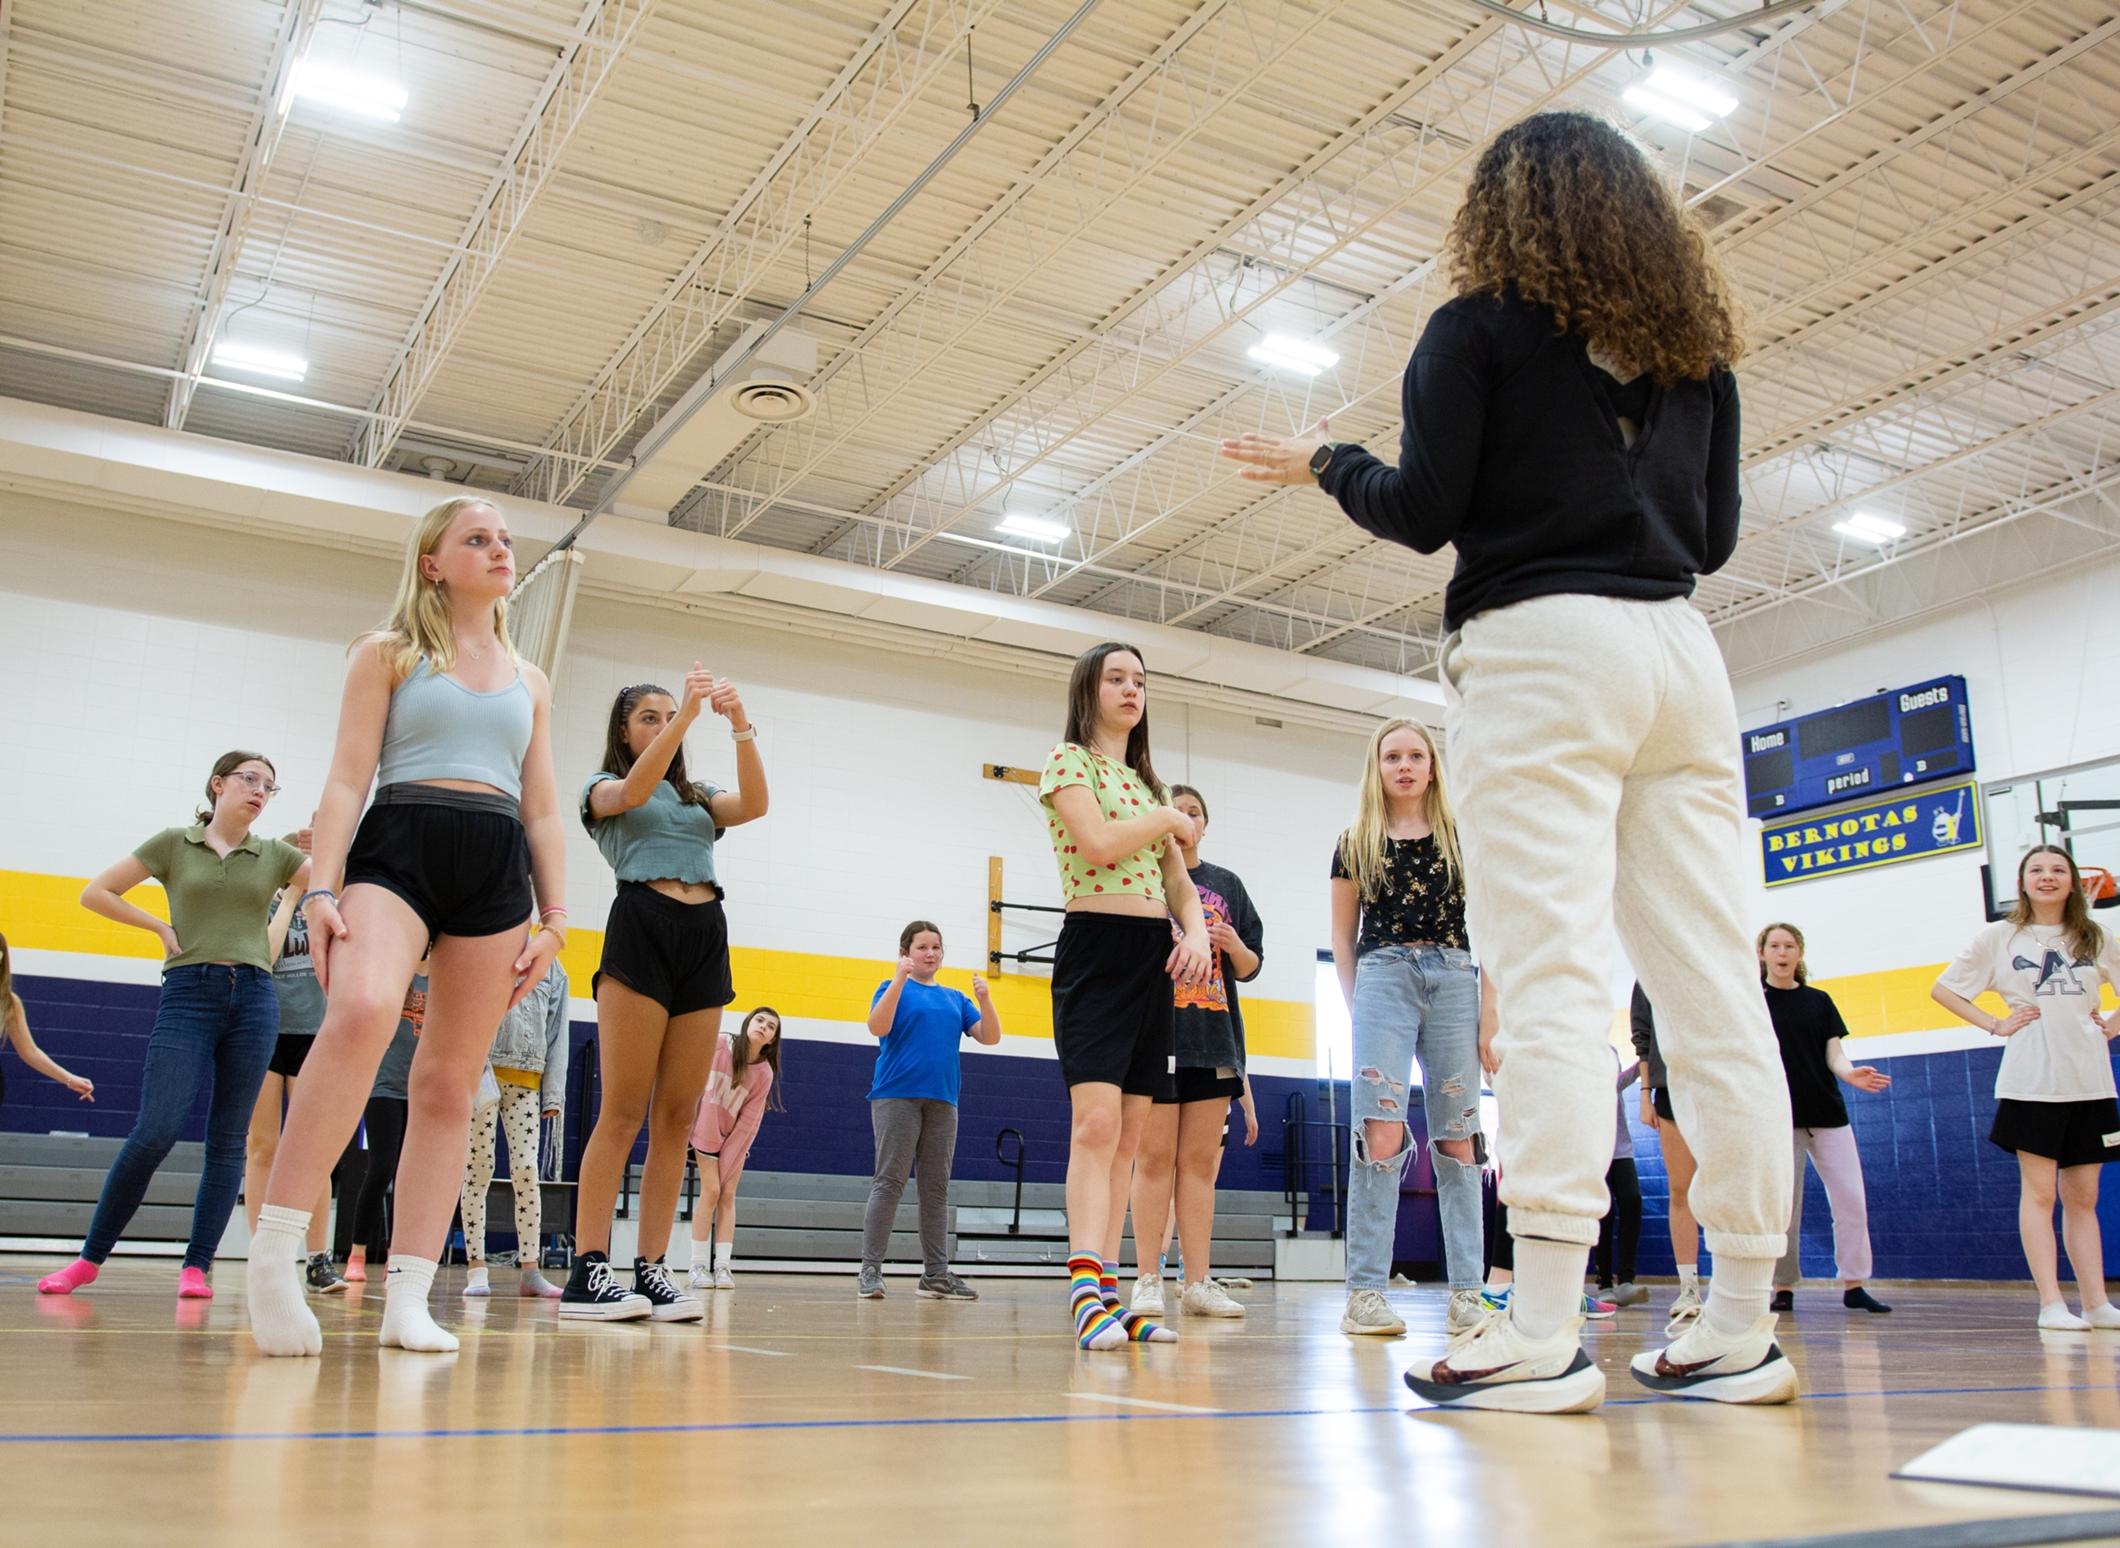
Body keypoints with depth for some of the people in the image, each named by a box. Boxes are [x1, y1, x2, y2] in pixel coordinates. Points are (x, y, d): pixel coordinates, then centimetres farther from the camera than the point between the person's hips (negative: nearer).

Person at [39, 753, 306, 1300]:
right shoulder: (175, 844, 7)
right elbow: (95, 893, 9)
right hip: (188, 992, -2)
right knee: (155, 1131, -11)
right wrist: (162, 928, 2)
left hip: (253, 997, 2)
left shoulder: (275, 855, 11)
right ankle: (91, 1257, 5)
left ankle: (197, 1266, 8)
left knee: (228, 1140, 2)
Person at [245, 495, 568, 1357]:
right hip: (399, 844, -4)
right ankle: (272, 1257, -27)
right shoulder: (389, 654, 12)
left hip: (498, 868, 4)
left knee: (448, 1086, -1)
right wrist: (322, 889, -11)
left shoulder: (530, 682, 22)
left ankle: (408, 1300, -1)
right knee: (361, 1012, -33)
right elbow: (347, 781, 2)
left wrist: (554, 918, 8)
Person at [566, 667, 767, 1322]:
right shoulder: (601, 787, 13)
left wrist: (740, 725, -8)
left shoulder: (697, 795, 23)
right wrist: (689, 712, -16)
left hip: (706, 936, 5)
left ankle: (652, 1269, 2)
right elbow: (634, 790, -10)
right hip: (642, 928, -5)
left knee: (676, 1118, 0)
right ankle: (587, 1270, -11)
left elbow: (754, 804, 4)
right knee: (623, 1112, -11)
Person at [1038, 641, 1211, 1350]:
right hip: (1096, 949, -7)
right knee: (1096, 1121, -19)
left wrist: (1197, 932, -2)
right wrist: (1168, 819, -1)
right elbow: (1097, 844, -17)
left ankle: (1108, 1291, 5)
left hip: (1155, 958, 7)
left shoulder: (1147, 781, 22)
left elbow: (1179, 883, 18)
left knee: (1128, 1134, 3)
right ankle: (1086, 1290, -24)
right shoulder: (1067, 759, 1)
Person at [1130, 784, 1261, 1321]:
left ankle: (1198, 1281, 6)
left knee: (1200, 1162, 4)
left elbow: (1251, 968, 16)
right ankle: (1148, 1281, 0)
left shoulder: (1227, 885, 16)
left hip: (1214, 1040, 4)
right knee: (1155, 1157, -4)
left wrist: (1235, 947, -5)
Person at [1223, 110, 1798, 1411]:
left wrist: (1326, 462, 14)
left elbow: (1425, 512, -5)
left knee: (1551, 975, -14)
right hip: (1679, 649, 6)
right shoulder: (1697, 346, 19)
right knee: (1713, 981, 2)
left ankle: (1543, 1330, -18)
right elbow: (1715, 535, 19)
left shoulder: (1481, 328, 3)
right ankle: (1743, 1324, 5)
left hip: (1542, 646, -5)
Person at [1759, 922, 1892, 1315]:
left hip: (1827, 1112, 3)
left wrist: (1850, 1073, -18)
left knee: (1851, 1200, -2)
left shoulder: (1819, 1001, 12)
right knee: (1784, 1206, -4)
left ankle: (1853, 1285, 7)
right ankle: (1784, 1288, 6)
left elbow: (1834, 1053, 5)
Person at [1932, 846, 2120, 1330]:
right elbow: (1942, 989, 5)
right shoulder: (2000, 937, 4)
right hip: (2032, 1081, -3)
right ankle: (2051, 1303, -4)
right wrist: (1994, 1024, -3)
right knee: (2039, 1192, -4)